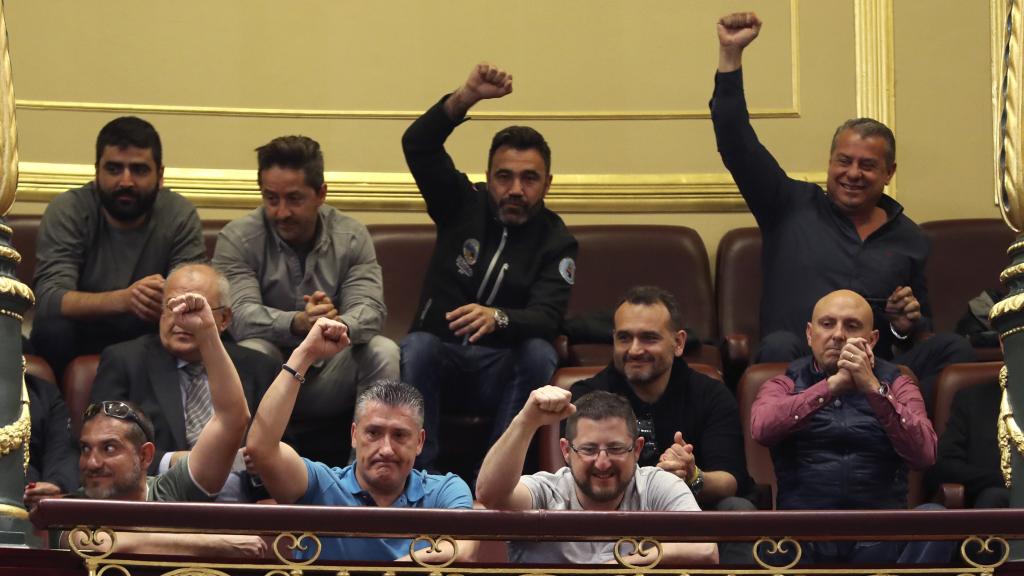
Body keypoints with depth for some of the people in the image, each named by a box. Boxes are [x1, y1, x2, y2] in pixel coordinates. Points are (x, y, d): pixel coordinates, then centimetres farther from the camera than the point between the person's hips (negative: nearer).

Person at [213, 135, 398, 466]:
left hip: (330, 379, 2)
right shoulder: (237, 240, -7)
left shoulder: (352, 237, 0)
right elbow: (241, 315, -21)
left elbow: (370, 308, -14)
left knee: (384, 353, -24)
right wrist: (297, 324, -42)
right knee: (251, 352, -33)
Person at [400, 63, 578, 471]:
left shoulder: (556, 241, -1)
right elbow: (417, 144, -10)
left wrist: (498, 318, -40)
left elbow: (547, 318, -16)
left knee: (540, 353, -31)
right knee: (416, 346, -32)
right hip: (441, 357, 0)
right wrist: (468, 97, -26)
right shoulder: (464, 205, 4)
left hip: (502, 369, 0)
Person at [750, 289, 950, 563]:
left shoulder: (896, 385, 16)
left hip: (879, 538, 1)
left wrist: (873, 387, -14)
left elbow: (924, 454, -5)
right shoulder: (785, 385, 16)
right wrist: (834, 384, -16)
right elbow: (762, 428, -9)